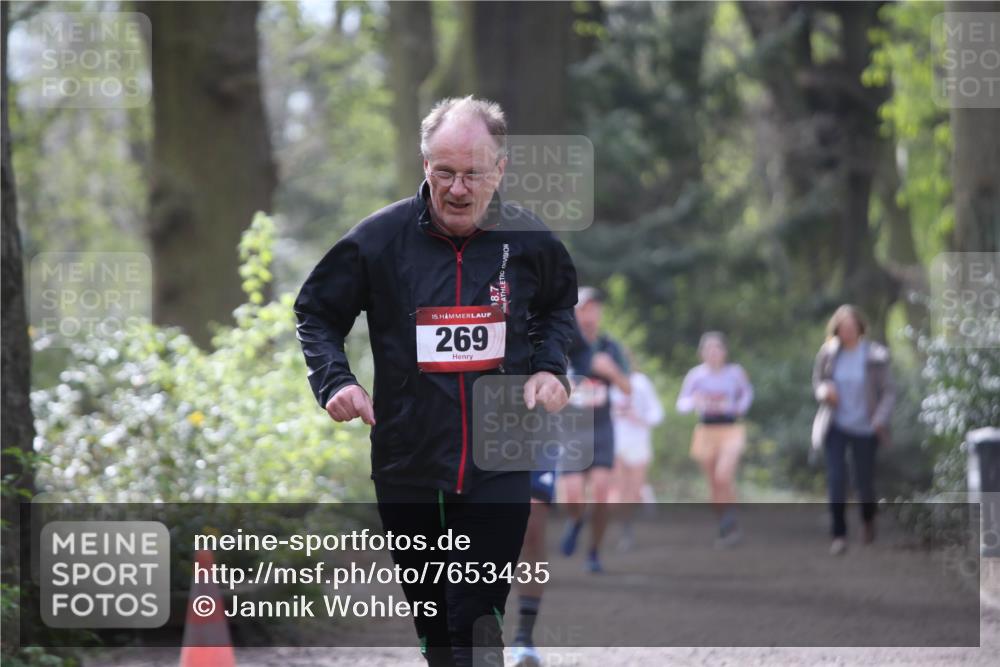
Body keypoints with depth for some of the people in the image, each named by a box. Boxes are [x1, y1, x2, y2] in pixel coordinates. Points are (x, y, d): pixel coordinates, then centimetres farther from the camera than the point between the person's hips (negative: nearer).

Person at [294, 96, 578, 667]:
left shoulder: (529, 241, -1)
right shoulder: (380, 238, -6)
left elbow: (561, 308, 20)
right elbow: (316, 313, 8)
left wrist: (550, 367, 2)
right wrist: (334, 380, -8)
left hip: (498, 472, -1)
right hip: (408, 465, 1)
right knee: (431, 618, 12)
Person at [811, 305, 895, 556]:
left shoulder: (875, 356, -11)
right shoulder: (827, 354, -4)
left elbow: (888, 392, -5)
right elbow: (817, 381, 10)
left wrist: (880, 420, -19)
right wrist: (824, 391, -14)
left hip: (864, 429, -1)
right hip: (836, 426, 1)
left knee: (864, 482, 6)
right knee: (836, 479, -12)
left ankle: (869, 519, 39)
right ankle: (839, 534, -5)